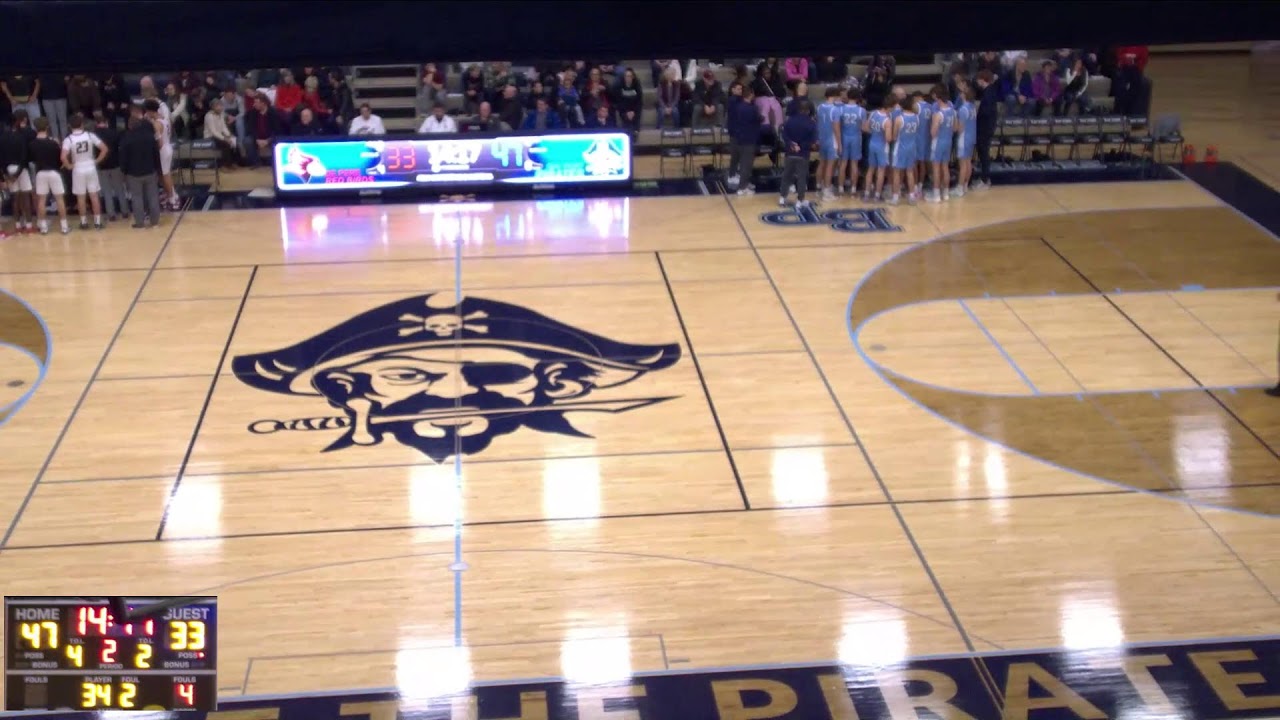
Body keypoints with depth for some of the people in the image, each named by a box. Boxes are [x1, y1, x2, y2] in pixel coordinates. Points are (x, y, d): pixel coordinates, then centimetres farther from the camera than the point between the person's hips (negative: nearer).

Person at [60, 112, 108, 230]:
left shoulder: (68, 139, -11)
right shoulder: (90, 135, -5)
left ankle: (84, 222, 13)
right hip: (91, 168, 1)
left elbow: (63, 157, -22)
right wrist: (97, 161, 2)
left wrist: (69, 166, -5)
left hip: (78, 170, -1)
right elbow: (105, 149, -7)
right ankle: (97, 221, 8)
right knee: (94, 196, 6)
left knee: (81, 197, 8)